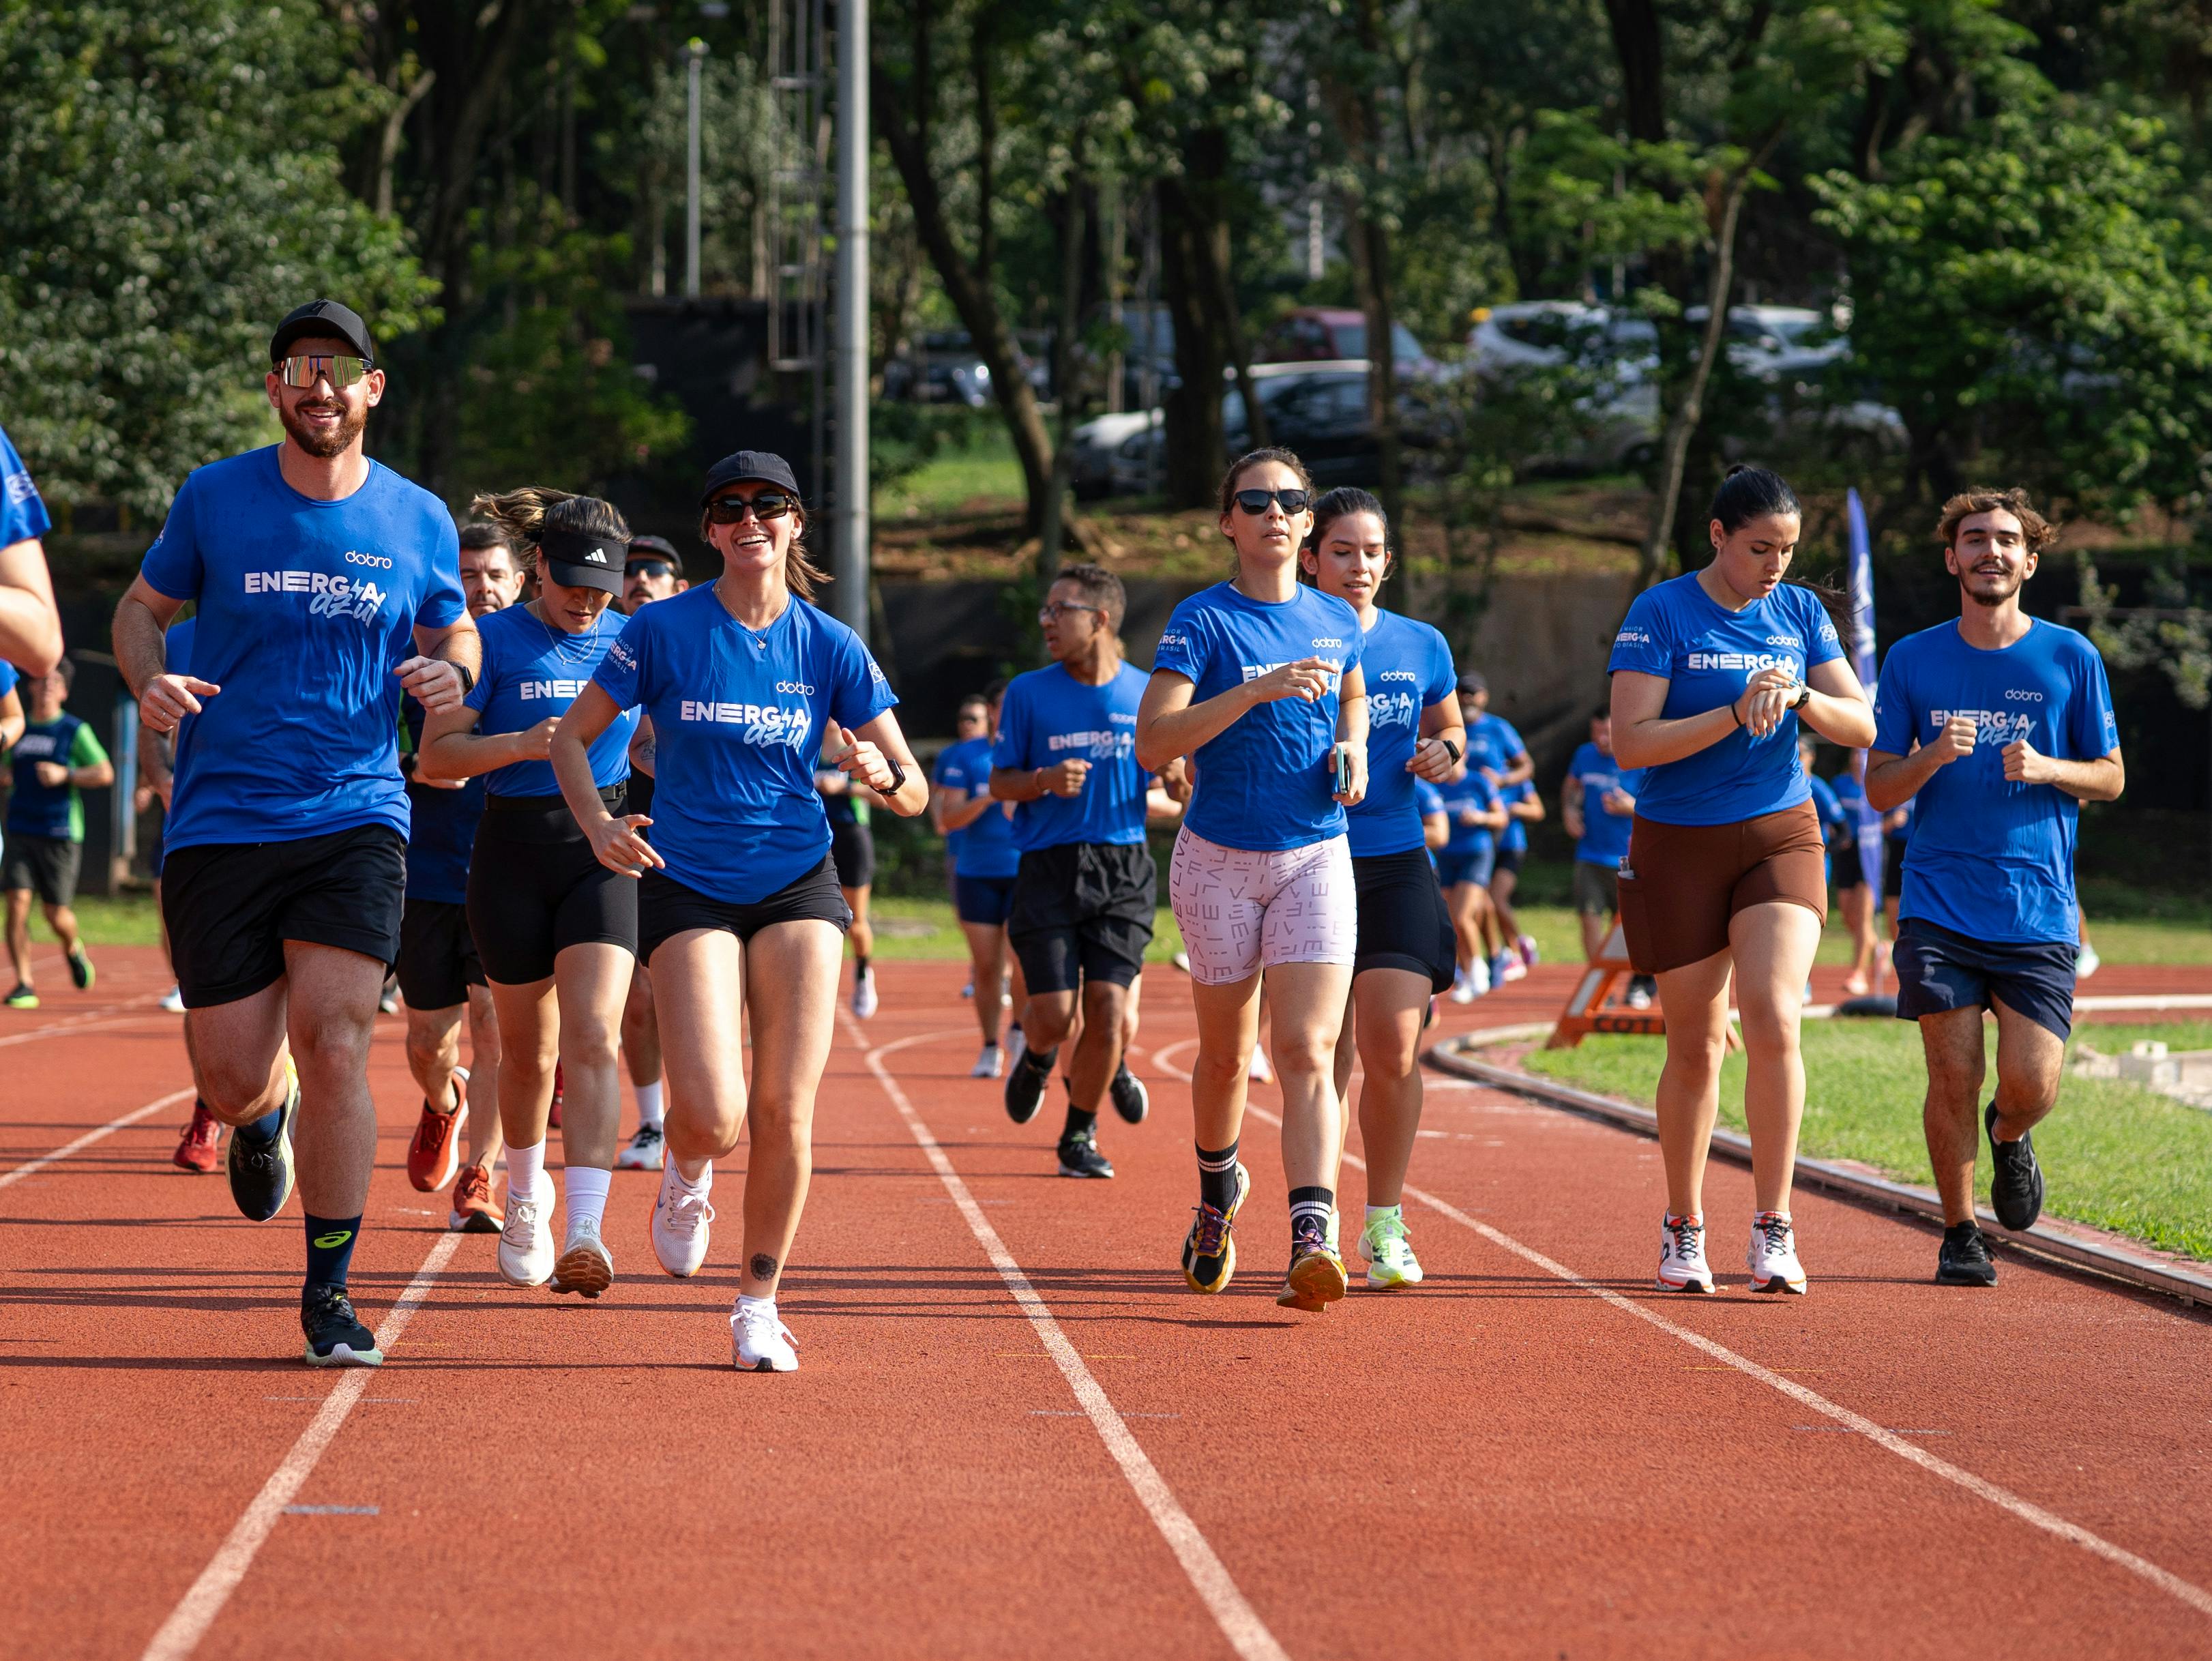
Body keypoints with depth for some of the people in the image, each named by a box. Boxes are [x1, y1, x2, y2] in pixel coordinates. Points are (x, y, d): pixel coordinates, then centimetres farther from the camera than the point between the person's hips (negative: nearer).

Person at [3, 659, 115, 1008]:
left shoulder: (75, 731, -1)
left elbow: (105, 774, -7)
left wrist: (64, 775, -18)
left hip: (61, 834, -3)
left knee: (56, 913, -1)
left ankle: (73, 949, 34)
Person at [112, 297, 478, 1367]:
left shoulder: (418, 521, 5)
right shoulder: (214, 499, 2)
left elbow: (454, 631, 20)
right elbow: (141, 607, 14)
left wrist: (450, 671, -5)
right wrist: (150, 679, -8)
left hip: (355, 817, 0)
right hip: (219, 825, 0)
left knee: (332, 1046, -15)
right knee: (232, 1080, -1)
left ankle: (329, 1291, 0)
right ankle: (266, 1119, 39)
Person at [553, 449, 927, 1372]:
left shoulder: (830, 647, 2)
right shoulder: (664, 630, -3)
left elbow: (914, 792, 4)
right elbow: (570, 738, 4)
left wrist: (881, 774, -20)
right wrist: (599, 826, -14)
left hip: (797, 886, 2)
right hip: (686, 886, -2)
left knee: (785, 1110, -7)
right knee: (712, 1117, -15)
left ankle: (759, 1304, 11)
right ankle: (686, 1175, 23)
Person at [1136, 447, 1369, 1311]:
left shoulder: (1338, 621, 6)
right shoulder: (1202, 622, -9)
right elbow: (1152, 742, -20)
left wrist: (1353, 746, 6)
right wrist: (1257, 690, -28)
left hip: (1315, 858, 2)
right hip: (1218, 859, -2)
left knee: (1307, 1052, -13)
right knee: (1225, 1053, 12)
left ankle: (1312, 1241, -23)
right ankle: (1218, 1193, 41)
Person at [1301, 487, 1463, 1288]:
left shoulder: (1422, 647, 7)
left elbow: (1448, 729, 22)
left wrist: (1443, 754, 0)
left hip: (1397, 867, 2)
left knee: (1394, 1048, -10)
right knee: (1324, 1060, 0)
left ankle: (1385, 1223, 5)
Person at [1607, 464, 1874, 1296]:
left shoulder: (1800, 611, 5)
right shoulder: (1660, 613, -7)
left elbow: (1861, 725, 3)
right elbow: (1630, 742, -14)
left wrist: (1799, 697, -17)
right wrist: (1736, 714, -22)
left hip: (1780, 838, 2)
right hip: (1679, 850, -2)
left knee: (1773, 1019, -17)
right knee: (1695, 1047, 4)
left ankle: (1774, 1228, -12)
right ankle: (1683, 1230, 21)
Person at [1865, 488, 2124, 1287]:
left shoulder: (2070, 658, 4)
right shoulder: (1911, 660, 5)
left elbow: (2111, 777, 10)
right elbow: (1878, 789, 7)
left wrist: (2045, 769, -11)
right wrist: (1933, 757, -14)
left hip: (2038, 911, 0)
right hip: (1939, 907, 0)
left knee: (2031, 1085, -8)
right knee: (1953, 1078, -5)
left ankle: (2009, 1137, 28)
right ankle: (1959, 1234, 13)